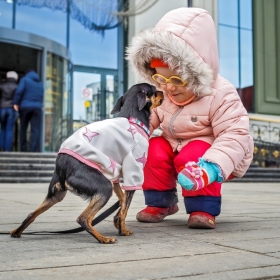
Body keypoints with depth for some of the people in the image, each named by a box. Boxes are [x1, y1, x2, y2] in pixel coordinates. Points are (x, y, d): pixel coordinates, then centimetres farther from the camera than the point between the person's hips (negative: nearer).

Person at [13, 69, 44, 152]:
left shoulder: (24, 79, 5)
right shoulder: (40, 83, 20)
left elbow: (19, 90, -10)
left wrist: (15, 103, -5)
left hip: (25, 107, -2)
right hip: (37, 108, 2)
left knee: (23, 129, 8)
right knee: (35, 130, -5)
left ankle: (23, 149, 8)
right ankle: (33, 150, -14)